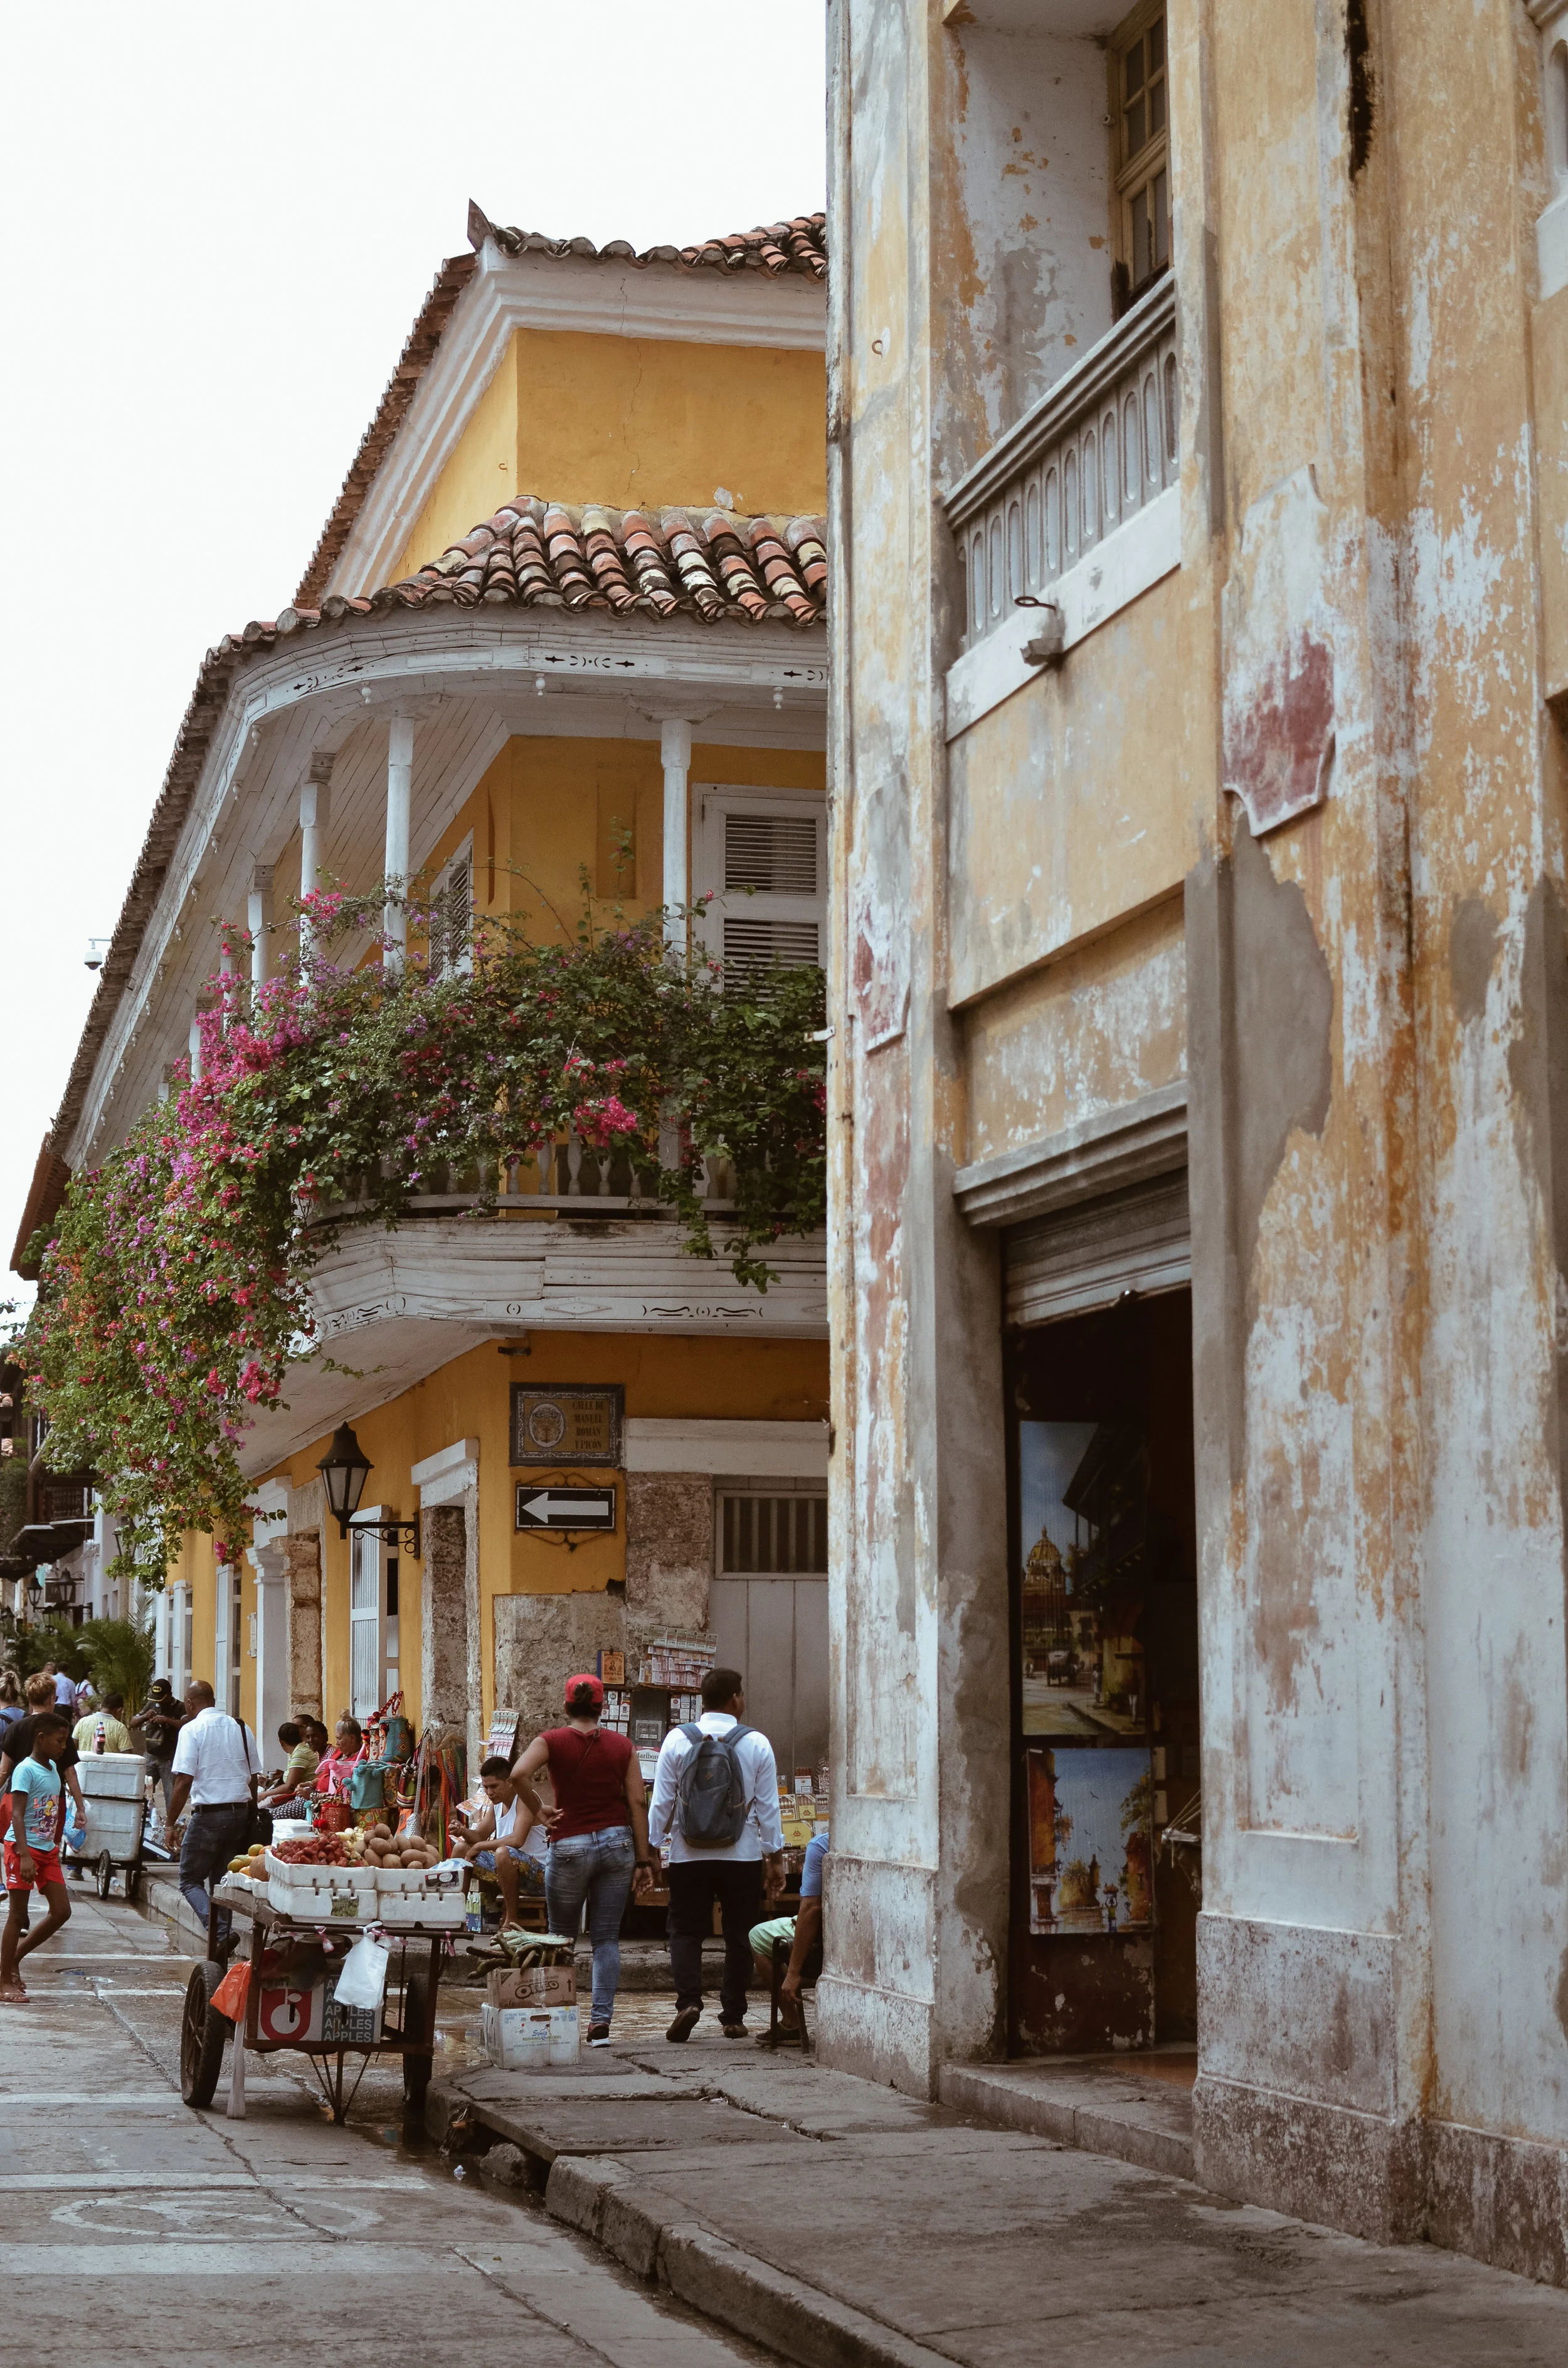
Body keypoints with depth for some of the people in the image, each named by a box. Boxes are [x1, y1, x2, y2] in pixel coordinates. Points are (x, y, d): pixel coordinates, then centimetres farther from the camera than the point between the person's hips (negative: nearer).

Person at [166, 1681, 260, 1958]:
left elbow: (184, 1781, -13)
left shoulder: (192, 1729, -7)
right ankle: (222, 1944, 12)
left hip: (209, 1814, -6)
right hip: (241, 1811, 6)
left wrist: (171, 1822, -6)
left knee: (191, 1880, 5)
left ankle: (220, 1933, -17)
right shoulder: (241, 1728, 10)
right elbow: (254, 1778, 13)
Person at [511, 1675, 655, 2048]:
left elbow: (518, 1775, -21)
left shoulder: (552, 1741, -3)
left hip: (570, 1846, -2)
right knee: (606, 1938, 6)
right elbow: (638, 1803, 1)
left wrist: (541, 1813, -8)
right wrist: (643, 1860, 3)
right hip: (617, 1842, 2)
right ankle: (601, 2022, -2)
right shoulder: (622, 1746, 4)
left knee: (561, 1937, 14)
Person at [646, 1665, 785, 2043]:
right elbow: (768, 1806, 0)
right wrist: (775, 1858, 8)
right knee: (738, 1935, 10)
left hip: (689, 1856, 0)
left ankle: (688, 2000, -13)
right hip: (743, 1856, 0)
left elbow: (661, 1802, 0)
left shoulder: (677, 1740, -2)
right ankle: (733, 2017, 10)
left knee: (685, 1931, 8)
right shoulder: (756, 1743, -3)